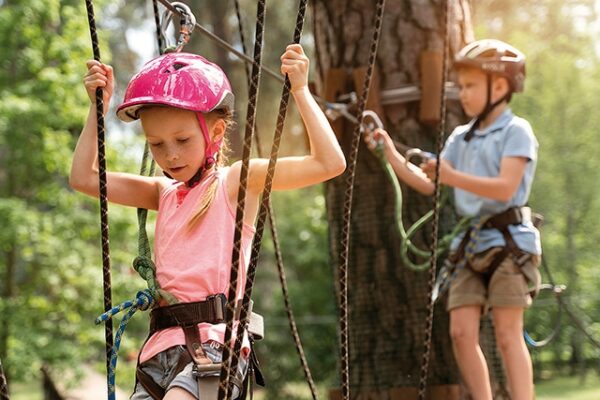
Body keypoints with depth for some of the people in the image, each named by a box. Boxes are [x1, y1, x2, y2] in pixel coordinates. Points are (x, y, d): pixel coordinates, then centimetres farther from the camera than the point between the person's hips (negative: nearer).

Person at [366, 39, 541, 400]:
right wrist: (392, 154, 6)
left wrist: (453, 177, -26)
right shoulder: (461, 138, 16)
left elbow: (506, 187, -17)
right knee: (462, 331, -2)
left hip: (508, 241, -6)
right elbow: (428, 184, 16)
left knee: (508, 334, -8)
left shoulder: (516, 131, -4)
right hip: (470, 244, 6)